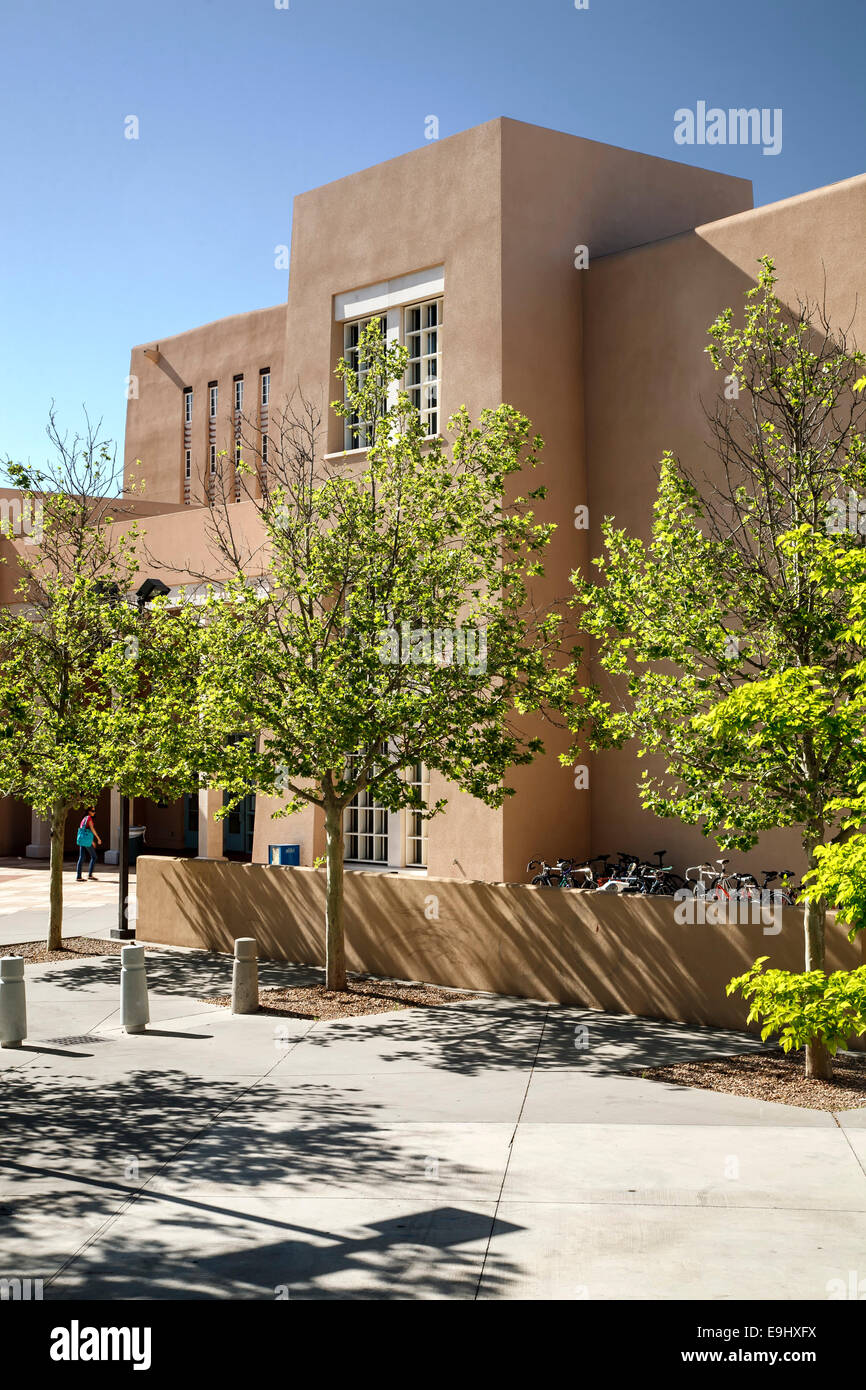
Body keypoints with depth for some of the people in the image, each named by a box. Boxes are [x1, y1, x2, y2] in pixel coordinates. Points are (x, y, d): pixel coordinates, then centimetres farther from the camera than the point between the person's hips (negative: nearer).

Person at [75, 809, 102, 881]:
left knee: (81, 858, 4)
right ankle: (90, 875, 4)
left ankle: (78, 877, -1)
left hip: (81, 840, 8)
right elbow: (92, 829, -17)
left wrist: (91, 841, 31)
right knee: (94, 856, 6)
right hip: (87, 840, -8)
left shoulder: (84, 819, 19)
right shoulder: (89, 818, -9)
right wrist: (98, 838, -10)